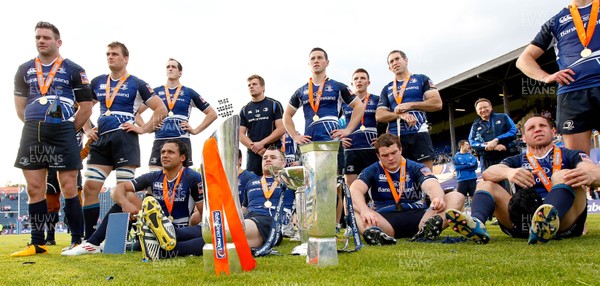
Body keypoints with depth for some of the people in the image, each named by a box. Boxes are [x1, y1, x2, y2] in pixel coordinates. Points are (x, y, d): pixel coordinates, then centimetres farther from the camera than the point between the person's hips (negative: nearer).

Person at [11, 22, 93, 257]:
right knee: (34, 189, 4)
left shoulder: (74, 70, 3)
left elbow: (86, 107, 3)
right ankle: (37, 243, 13)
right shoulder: (24, 70, 14)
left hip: (63, 133, -4)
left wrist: (68, 130, 1)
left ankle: (77, 241, 3)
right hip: (32, 134, 4)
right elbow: (20, 107, 18)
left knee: (69, 188, -5)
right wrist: (37, 127, 9)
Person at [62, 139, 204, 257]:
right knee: (127, 196, -5)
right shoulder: (153, 177, 5)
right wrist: (125, 203, -23)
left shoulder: (193, 178, -6)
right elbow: (118, 188, -1)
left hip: (179, 232, -4)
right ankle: (92, 244, -10)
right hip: (154, 227, 5)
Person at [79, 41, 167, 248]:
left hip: (124, 138, -5)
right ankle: (89, 239, 6)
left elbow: (161, 109, -1)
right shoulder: (97, 82, 17)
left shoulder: (136, 84, 3)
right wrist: (87, 130, 13)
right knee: (90, 188, -1)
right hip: (101, 139, 5)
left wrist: (143, 129, -7)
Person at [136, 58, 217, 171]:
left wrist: (195, 130, 3)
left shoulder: (189, 93, 10)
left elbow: (212, 113, 11)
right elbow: (136, 112, 20)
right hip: (159, 141, 1)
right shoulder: (156, 92, 14)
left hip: (182, 140, -1)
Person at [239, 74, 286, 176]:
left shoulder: (274, 105, 6)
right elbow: (241, 135, 9)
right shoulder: (244, 110, 16)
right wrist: (254, 147, -9)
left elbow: (281, 129, -3)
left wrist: (261, 143, -10)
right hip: (253, 154, 3)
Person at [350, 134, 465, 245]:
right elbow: (354, 190, -11)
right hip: (386, 221, -1)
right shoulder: (372, 171, 7)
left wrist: (438, 200, -37)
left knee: (457, 197, -18)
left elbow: (432, 186, -11)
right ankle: (373, 232, -59)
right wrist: (364, 210, -34)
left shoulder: (416, 168, 8)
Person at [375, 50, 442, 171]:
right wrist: (400, 114, -10)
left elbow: (437, 103, 1)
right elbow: (379, 116, 8)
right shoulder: (386, 89, 19)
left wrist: (410, 105, -7)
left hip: (419, 135, -2)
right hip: (395, 138, 3)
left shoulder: (421, 79, 12)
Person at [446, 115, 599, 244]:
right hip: (524, 221, 2)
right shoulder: (517, 160, 21)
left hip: (564, 219, -2)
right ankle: (477, 224, -37)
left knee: (565, 176, -21)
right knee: (485, 184, -5)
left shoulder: (568, 155, 17)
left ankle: (546, 224, -52)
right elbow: (488, 173, -1)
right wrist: (509, 172, -24)